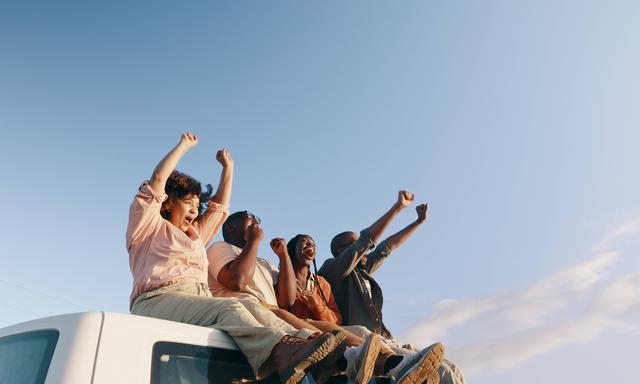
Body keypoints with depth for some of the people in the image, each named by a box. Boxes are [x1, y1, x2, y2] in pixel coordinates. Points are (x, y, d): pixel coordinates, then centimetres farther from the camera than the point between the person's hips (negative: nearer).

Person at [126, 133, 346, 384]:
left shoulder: (195, 235, 36)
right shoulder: (149, 225, 17)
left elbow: (220, 206, 38)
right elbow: (158, 179, 6)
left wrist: (228, 167, 37)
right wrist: (184, 145, 14)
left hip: (200, 301, 6)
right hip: (159, 299, -6)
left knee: (253, 310, -24)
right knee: (229, 308, -34)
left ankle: (306, 343, -47)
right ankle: (283, 353, -56)